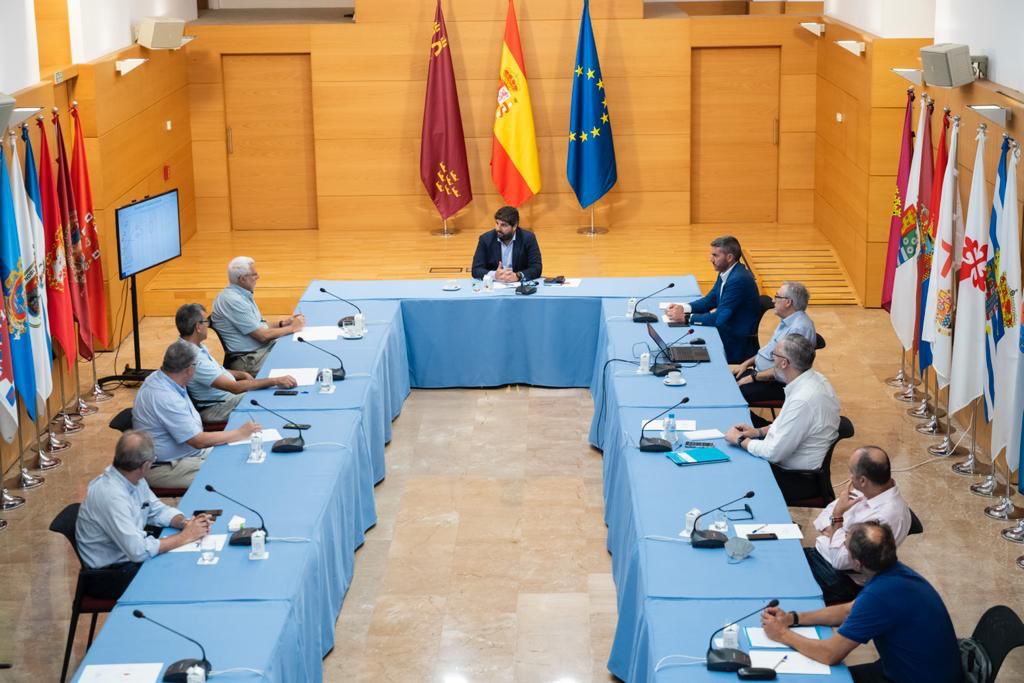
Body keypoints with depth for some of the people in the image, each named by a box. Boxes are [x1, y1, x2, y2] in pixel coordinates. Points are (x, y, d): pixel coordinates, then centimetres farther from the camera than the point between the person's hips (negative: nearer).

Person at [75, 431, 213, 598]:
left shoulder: (134, 479, -3)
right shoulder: (111, 495, -29)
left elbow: (158, 510, 11)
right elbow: (138, 550, -30)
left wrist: (184, 523, -9)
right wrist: (185, 537, -21)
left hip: (129, 557, 8)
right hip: (109, 575, -8)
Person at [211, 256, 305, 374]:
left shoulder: (241, 295, 12)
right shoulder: (233, 300, -18)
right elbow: (262, 335, -18)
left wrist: (282, 323, 4)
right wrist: (292, 328, -6)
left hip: (262, 348, 10)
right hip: (249, 361, -10)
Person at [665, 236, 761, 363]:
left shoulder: (739, 280, -24)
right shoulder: (726, 273, 5)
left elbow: (720, 318, -26)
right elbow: (710, 300, 14)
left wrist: (686, 317, -22)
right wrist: (684, 308, -2)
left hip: (737, 347, -8)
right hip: (727, 334, 8)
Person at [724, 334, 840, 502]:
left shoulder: (804, 400, -31)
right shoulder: (813, 379, -2)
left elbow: (775, 453, -25)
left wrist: (740, 440, -10)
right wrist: (760, 431, 6)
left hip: (798, 480, -9)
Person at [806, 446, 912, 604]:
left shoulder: (886, 517, -29)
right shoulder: (869, 490, -3)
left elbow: (840, 559, -27)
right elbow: (831, 508, 14)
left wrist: (837, 515, -21)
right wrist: (830, 529, -7)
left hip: (843, 580, -8)